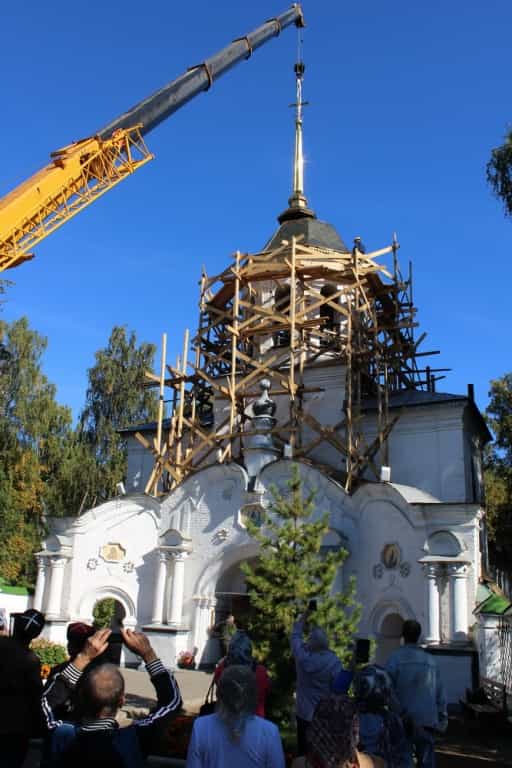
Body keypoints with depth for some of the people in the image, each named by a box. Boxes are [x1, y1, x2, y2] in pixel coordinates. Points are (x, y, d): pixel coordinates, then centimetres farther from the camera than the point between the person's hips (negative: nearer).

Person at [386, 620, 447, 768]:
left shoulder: (395, 657, -7)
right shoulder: (430, 660, 5)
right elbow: (440, 693, 6)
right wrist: (442, 719, 14)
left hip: (404, 720, -2)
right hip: (427, 720, 3)